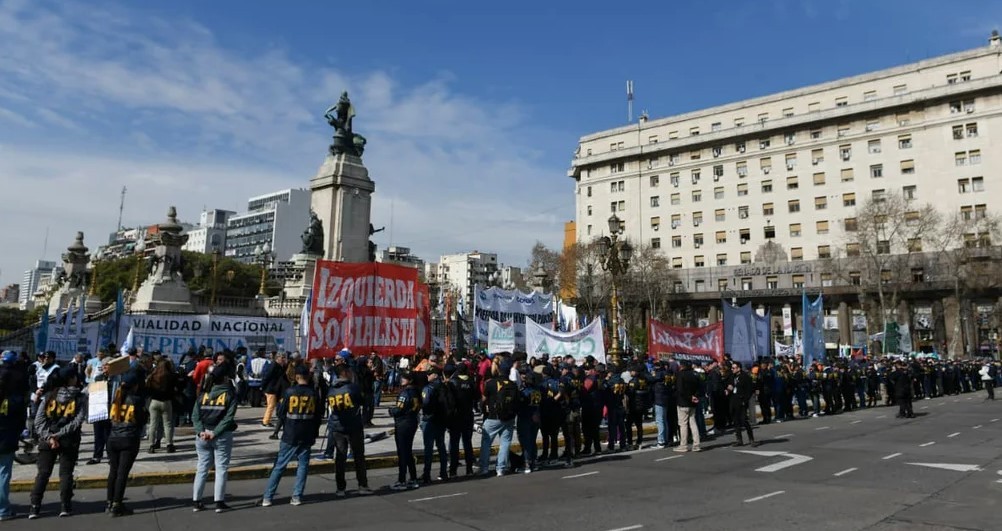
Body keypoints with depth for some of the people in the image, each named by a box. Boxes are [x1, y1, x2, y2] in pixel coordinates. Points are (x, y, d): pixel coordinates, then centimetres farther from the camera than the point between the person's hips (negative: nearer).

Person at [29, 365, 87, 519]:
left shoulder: (49, 395, 2)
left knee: (43, 473, 9)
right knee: (65, 473, 6)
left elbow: (39, 419, -5)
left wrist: (49, 436, -9)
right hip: (69, 441, -2)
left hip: (46, 441, 2)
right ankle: (65, 506, 7)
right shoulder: (80, 398, -4)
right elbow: (77, 421, -14)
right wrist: (59, 434, -11)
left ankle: (35, 507, 7)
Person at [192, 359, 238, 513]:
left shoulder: (204, 392, 6)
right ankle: (219, 502, 5)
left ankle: (196, 501, 17)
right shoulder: (230, 393, -5)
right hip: (222, 436, -4)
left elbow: (195, 415, -2)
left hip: (203, 435, 4)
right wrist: (215, 432, -14)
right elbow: (229, 417, -15)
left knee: (202, 468, 13)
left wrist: (201, 431, -9)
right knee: (221, 468, 5)